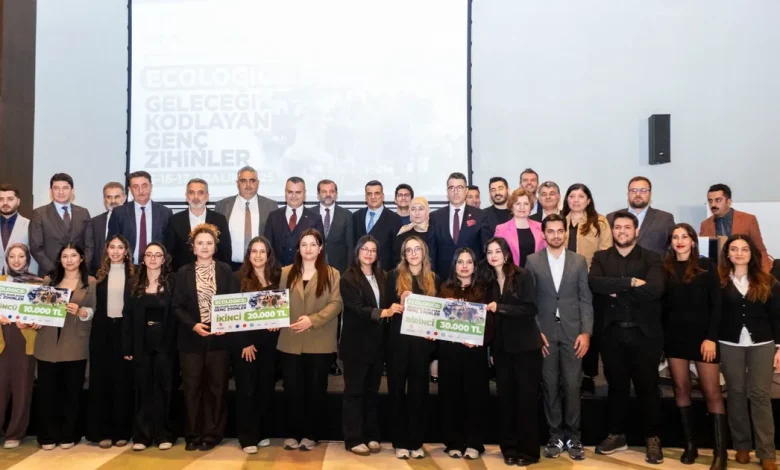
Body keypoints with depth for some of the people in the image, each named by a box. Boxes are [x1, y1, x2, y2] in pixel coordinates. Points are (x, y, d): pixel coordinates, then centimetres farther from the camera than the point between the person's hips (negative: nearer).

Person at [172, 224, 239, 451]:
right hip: (191, 339, 0)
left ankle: (212, 435, 13)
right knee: (192, 388, 4)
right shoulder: (184, 272, 4)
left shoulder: (225, 271, 3)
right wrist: (193, 325, -14)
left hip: (218, 337, 0)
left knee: (217, 387, 4)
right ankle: (193, 435, 14)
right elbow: (177, 306, 1)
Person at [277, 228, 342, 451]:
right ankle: (294, 433, 17)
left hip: (320, 343, -2)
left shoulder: (332, 274, 2)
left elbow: (336, 303, -7)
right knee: (293, 389, 5)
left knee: (316, 389, 7)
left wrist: (313, 320, -18)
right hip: (290, 341, 2)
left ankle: (311, 434, 18)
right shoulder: (286, 273, 10)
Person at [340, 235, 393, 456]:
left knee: (372, 391, 13)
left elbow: (388, 304, 11)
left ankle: (371, 436, 22)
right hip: (357, 344, -5)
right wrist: (383, 313, -28)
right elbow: (356, 309, -18)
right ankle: (353, 439, 9)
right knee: (354, 392, 3)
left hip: (378, 343, 5)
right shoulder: (348, 278, -6)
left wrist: (398, 304, -9)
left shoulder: (383, 277, 11)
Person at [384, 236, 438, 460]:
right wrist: (400, 305, -19)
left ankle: (416, 442, 15)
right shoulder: (394, 276, 4)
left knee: (418, 392, 6)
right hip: (398, 342, -1)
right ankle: (400, 442, 13)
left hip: (422, 342, 1)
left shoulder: (434, 279, 9)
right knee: (397, 391, 4)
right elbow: (387, 307, 1)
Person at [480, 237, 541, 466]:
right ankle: (509, 448, 18)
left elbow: (531, 309, -15)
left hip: (525, 346, -4)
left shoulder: (522, 276, -7)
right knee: (505, 397, 8)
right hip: (501, 347, 5)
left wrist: (500, 307, -22)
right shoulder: (488, 281, 7)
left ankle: (528, 450, 8)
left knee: (526, 397, 0)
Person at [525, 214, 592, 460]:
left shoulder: (579, 261, 6)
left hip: (572, 331, 0)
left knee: (572, 386, 0)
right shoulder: (532, 261, 3)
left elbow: (586, 299, 3)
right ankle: (556, 436, 15)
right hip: (545, 332, 0)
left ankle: (573, 437, 14)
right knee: (550, 386, 4)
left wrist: (586, 332, -5)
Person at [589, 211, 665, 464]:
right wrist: (630, 282, -19)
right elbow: (594, 283, -13)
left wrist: (616, 290, -12)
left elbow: (655, 290, -16)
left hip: (644, 333, -2)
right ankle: (616, 434, 25)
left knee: (647, 387, 5)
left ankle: (653, 438, 18)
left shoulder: (651, 258, 1)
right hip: (612, 333, 2)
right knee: (616, 386, 13)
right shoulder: (601, 258, 7)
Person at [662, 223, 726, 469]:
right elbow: (662, 305, 6)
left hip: (702, 335, -3)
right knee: (681, 389, 5)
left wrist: (711, 337, -12)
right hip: (674, 336, 3)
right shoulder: (665, 269, 6)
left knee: (712, 392, -5)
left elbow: (716, 305, -4)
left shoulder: (706, 266, 0)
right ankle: (690, 444, 14)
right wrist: (662, 335, -4)